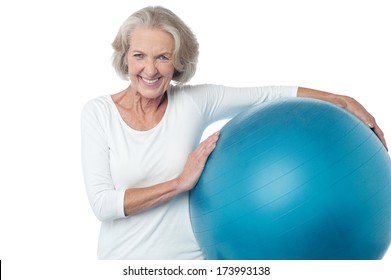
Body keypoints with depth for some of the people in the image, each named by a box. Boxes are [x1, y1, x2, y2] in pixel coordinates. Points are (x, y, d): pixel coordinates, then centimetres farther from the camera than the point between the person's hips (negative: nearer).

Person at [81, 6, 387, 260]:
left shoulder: (195, 101, -8)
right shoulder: (98, 112, -10)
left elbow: (272, 94, -4)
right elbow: (102, 203, -17)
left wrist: (343, 101, -9)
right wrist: (179, 183, -21)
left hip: (189, 253, 1)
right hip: (122, 253, -1)